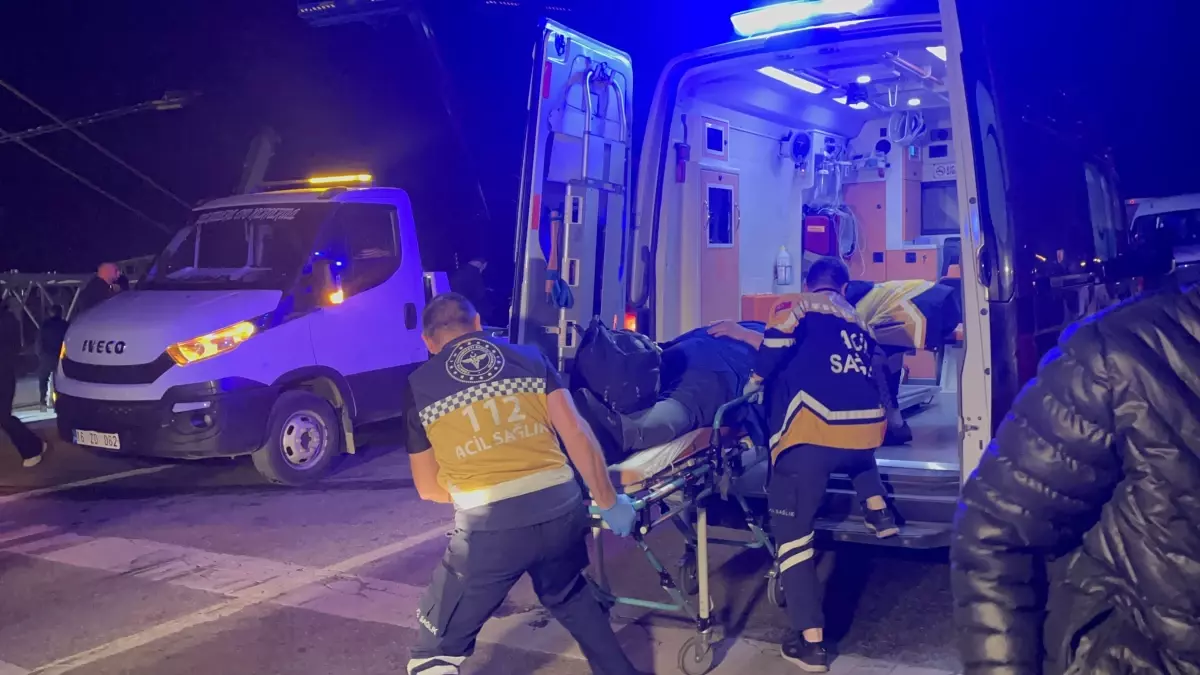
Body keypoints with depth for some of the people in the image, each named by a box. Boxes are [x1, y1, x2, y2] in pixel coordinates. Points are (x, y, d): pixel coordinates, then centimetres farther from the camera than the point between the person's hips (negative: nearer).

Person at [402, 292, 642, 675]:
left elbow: (429, 489, 15)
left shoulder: (418, 385, 9)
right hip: (562, 510, 4)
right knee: (571, 598, 35)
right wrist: (609, 503, 17)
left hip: (490, 528, -3)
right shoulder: (530, 358, 13)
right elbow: (577, 434, 6)